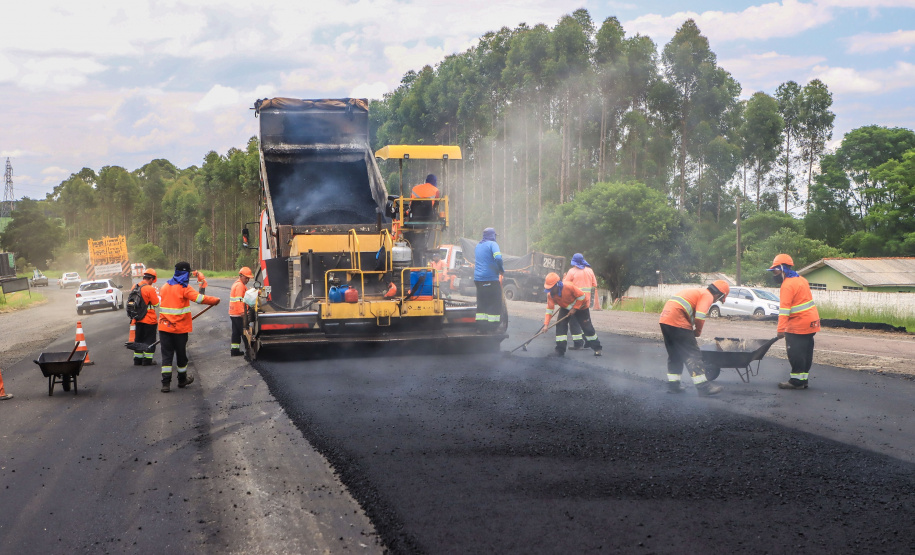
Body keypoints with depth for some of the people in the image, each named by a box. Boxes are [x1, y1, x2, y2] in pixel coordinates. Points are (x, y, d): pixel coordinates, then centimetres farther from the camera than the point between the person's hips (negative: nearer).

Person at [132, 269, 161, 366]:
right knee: (149, 340, 5)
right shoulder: (150, 289, -19)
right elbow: (156, 304, -12)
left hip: (138, 319, 6)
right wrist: (158, 295, 5)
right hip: (149, 319, -6)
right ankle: (147, 360, 6)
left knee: (138, 339, 16)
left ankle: (137, 360, 19)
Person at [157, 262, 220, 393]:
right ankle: (182, 380, 28)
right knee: (181, 354, 12)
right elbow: (199, 298, -20)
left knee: (167, 354, 3)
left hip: (164, 327, 4)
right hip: (180, 328, -4)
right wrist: (215, 300, -7)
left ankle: (166, 383, -6)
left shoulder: (165, 287, 9)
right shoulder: (184, 288, -10)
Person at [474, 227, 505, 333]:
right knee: (495, 304, -1)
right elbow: (498, 258, -23)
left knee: (481, 304, 12)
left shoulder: (477, 246, 17)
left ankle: (481, 327, 9)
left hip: (478, 279, 7)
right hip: (491, 279, -7)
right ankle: (493, 327, -5)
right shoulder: (492, 244, -7)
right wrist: (502, 270, -6)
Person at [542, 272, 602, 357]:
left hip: (580, 307, -4)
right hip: (565, 308, 4)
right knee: (560, 325, -14)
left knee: (587, 327, -2)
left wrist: (574, 308, -24)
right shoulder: (550, 295, -22)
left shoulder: (569, 287, -38)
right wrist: (546, 324, -27)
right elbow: (549, 309, -18)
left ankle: (597, 348, 14)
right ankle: (560, 350, -10)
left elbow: (581, 296, -26)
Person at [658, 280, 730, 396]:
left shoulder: (697, 292, 29)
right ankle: (703, 386, -5)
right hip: (677, 322, -9)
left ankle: (673, 384, 19)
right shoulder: (708, 296, 0)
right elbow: (700, 316, -14)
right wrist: (697, 332, 2)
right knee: (693, 355, -5)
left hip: (665, 318, 9)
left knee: (674, 354, 19)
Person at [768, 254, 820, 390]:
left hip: (799, 325, -10)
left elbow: (784, 309, -22)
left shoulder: (787, 285, -16)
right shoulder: (800, 280, 15)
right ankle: (803, 379, 17)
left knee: (796, 353, -6)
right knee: (806, 352, 12)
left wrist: (781, 329, -25)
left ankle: (796, 381, -4)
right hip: (812, 322, 10)